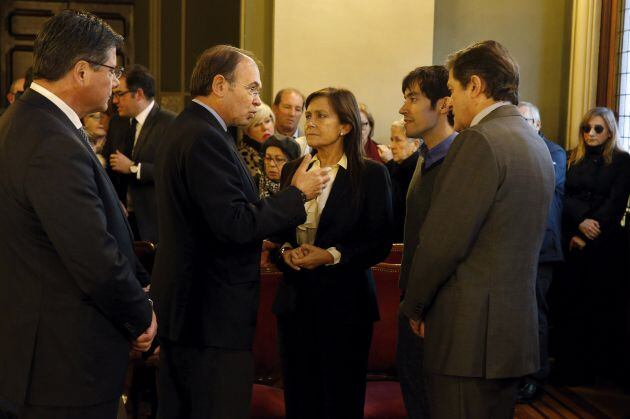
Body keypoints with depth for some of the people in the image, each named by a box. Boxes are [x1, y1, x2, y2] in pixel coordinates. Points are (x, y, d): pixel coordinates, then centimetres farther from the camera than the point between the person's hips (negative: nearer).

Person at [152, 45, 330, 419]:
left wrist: (256, 244, 16)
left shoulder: (184, 129, 14)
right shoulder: (206, 138, -19)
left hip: (183, 306, 11)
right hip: (213, 313, -11)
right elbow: (234, 224, -25)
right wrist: (297, 194, -14)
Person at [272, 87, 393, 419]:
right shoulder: (293, 170, 9)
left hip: (344, 299, -4)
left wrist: (332, 255, -18)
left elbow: (380, 242, -7)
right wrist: (286, 250, -6)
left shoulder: (371, 174, -5)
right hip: (295, 297, 4)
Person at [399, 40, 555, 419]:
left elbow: (442, 242, -18)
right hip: (516, 329, 9)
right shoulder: (536, 145, 13)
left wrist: (414, 306, -3)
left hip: (470, 334, -9)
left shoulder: (480, 140, -16)